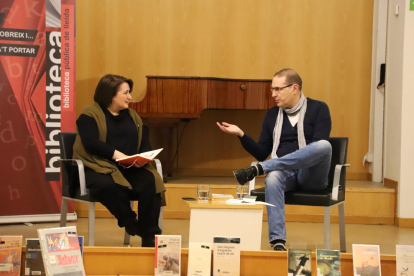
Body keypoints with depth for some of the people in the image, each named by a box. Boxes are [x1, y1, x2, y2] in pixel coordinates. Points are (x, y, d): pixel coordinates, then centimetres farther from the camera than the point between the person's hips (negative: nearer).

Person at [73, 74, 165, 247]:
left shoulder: (132, 116, 19)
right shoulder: (90, 115, 0)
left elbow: (145, 144, 12)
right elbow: (91, 143, -16)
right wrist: (116, 154, -27)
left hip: (130, 168, 5)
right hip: (99, 167, -5)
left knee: (151, 182, -27)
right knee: (107, 186, -40)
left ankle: (149, 238, -21)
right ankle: (131, 224, -14)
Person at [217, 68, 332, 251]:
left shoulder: (318, 109, 4)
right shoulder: (272, 115, 15)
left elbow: (319, 147, -10)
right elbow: (262, 154, 13)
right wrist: (241, 134, -3)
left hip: (312, 176, -2)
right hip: (284, 172, 2)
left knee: (324, 145, -35)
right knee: (272, 178, -36)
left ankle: (258, 170, -37)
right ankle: (278, 242, -42)